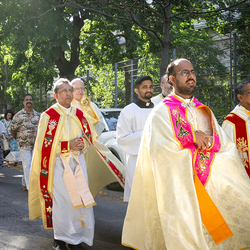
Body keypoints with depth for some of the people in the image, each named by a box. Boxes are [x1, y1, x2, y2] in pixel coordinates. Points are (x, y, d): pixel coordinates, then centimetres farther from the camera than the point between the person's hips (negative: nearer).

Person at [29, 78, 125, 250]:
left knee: (81, 199, 0)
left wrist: (82, 143, -8)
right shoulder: (49, 115, -5)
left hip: (78, 162, 4)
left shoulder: (79, 114, 9)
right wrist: (68, 145, -16)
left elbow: (90, 137, 15)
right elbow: (45, 144, -8)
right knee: (61, 200, -4)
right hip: (58, 164, -4)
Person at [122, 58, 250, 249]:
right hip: (179, 186, -4)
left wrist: (205, 139, -13)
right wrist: (194, 136, -9)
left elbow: (225, 145, 6)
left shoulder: (205, 112, 15)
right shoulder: (162, 112, -1)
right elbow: (159, 147, -16)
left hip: (211, 184, 5)